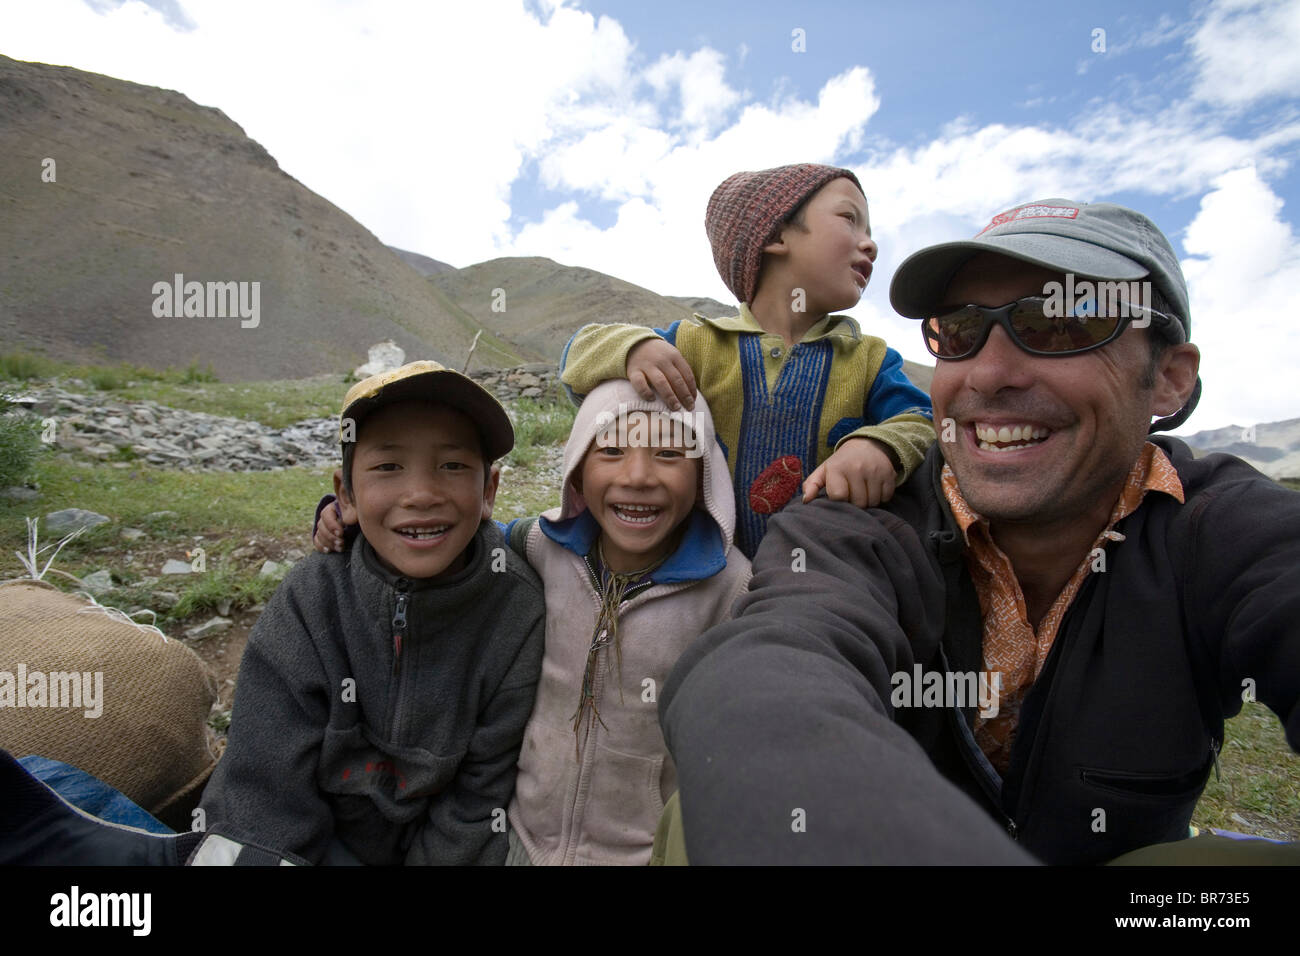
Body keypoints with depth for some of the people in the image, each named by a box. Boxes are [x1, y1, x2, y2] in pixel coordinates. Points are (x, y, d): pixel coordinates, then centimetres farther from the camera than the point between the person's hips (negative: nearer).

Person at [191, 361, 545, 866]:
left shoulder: (517, 613, -20)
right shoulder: (308, 604, -17)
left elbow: (479, 803, -12)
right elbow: (266, 804, -13)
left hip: (435, 845, 0)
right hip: (305, 844, 1)